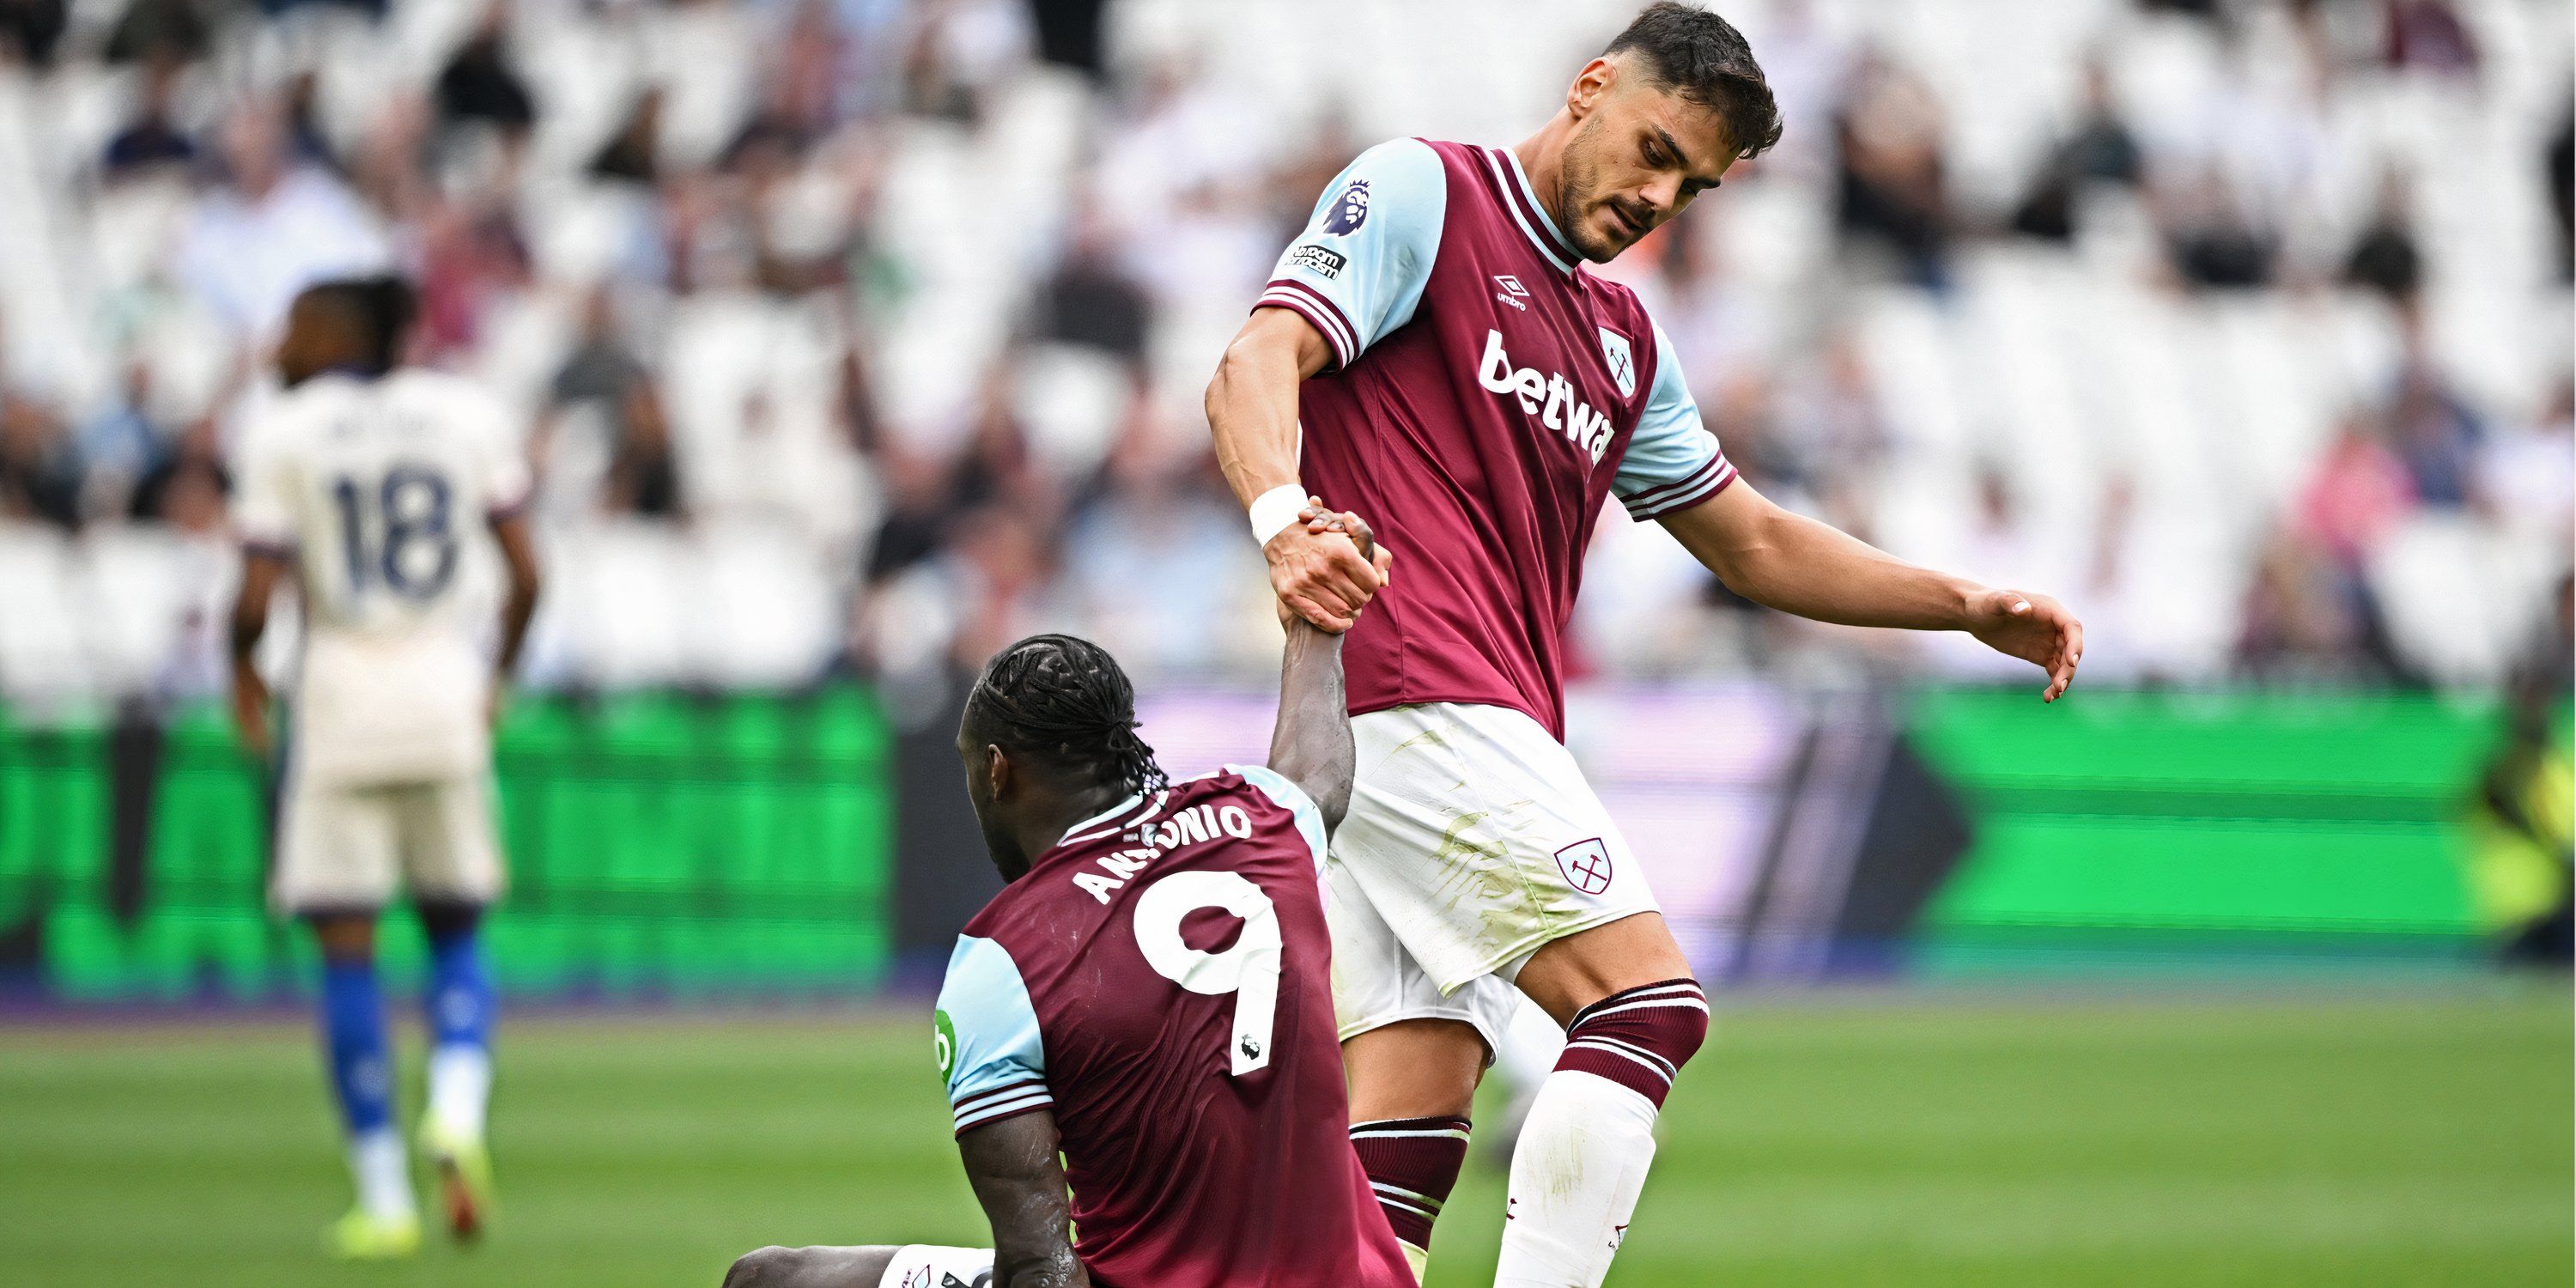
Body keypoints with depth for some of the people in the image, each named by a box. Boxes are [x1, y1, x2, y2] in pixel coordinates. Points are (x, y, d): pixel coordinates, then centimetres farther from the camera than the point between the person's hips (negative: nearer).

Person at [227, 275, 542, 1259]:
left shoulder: (281, 433, -5)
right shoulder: (467, 414, 4)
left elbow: (256, 598, -9)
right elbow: (526, 575, 3)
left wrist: (241, 667, 11)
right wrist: (499, 677, 18)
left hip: (341, 698, -3)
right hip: (446, 697, 3)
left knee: (346, 949, 3)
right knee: (457, 931, 16)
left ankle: (385, 1201, 0)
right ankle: (457, 1112, -12)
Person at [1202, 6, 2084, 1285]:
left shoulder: (1620, 338, 27)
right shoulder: (1420, 194, 2)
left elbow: (1750, 541, 34)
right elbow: (1253, 368, -12)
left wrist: (1965, 604, 23)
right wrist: (1283, 517, -33)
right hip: (1413, 693, -9)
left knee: (1407, 1141, 0)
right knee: (1647, 1004, -16)